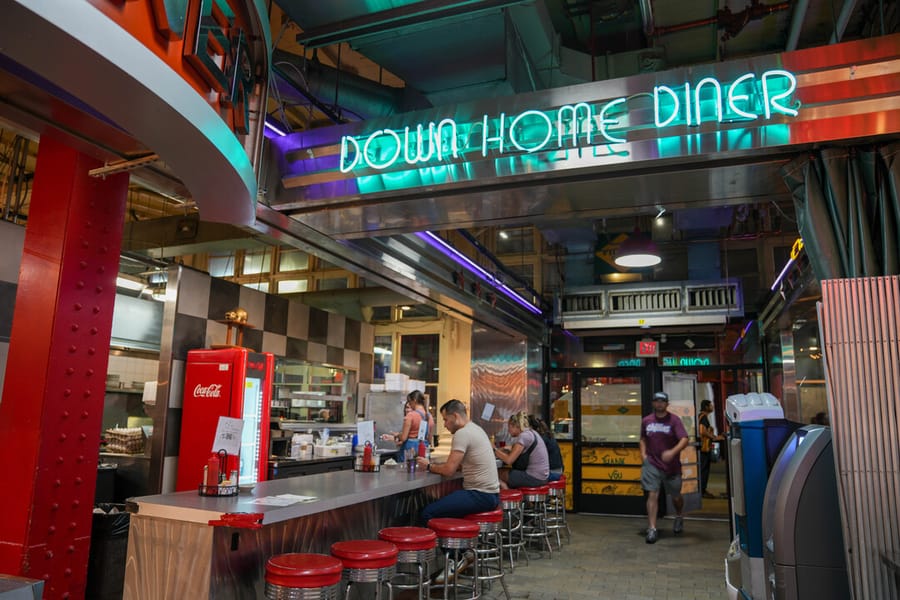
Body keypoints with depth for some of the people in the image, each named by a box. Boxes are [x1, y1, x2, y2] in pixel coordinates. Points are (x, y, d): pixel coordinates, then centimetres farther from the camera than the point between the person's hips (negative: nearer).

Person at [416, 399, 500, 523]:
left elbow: (448, 470, -16)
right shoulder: (475, 429, 14)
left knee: (427, 513, -13)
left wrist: (429, 466, 2)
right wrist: (434, 464, 11)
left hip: (481, 496, -10)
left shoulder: (462, 433, -15)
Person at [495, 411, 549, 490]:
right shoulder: (531, 432, 12)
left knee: (500, 475, -4)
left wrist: (495, 450, -6)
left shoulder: (524, 436, -15)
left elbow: (509, 460, -19)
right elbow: (515, 454, 16)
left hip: (535, 478, -9)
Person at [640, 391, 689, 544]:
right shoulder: (646, 421, 5)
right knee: (652, 495, -9)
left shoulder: (674, 420, -8)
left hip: (672, 466, -1)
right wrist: (643, 453, 5)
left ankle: (679, 517, 47)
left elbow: (684, 439, -20)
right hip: (652, 464, 2)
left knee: (675, 496, 16)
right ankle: (652, 529, -5)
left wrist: (673, 452, -36)